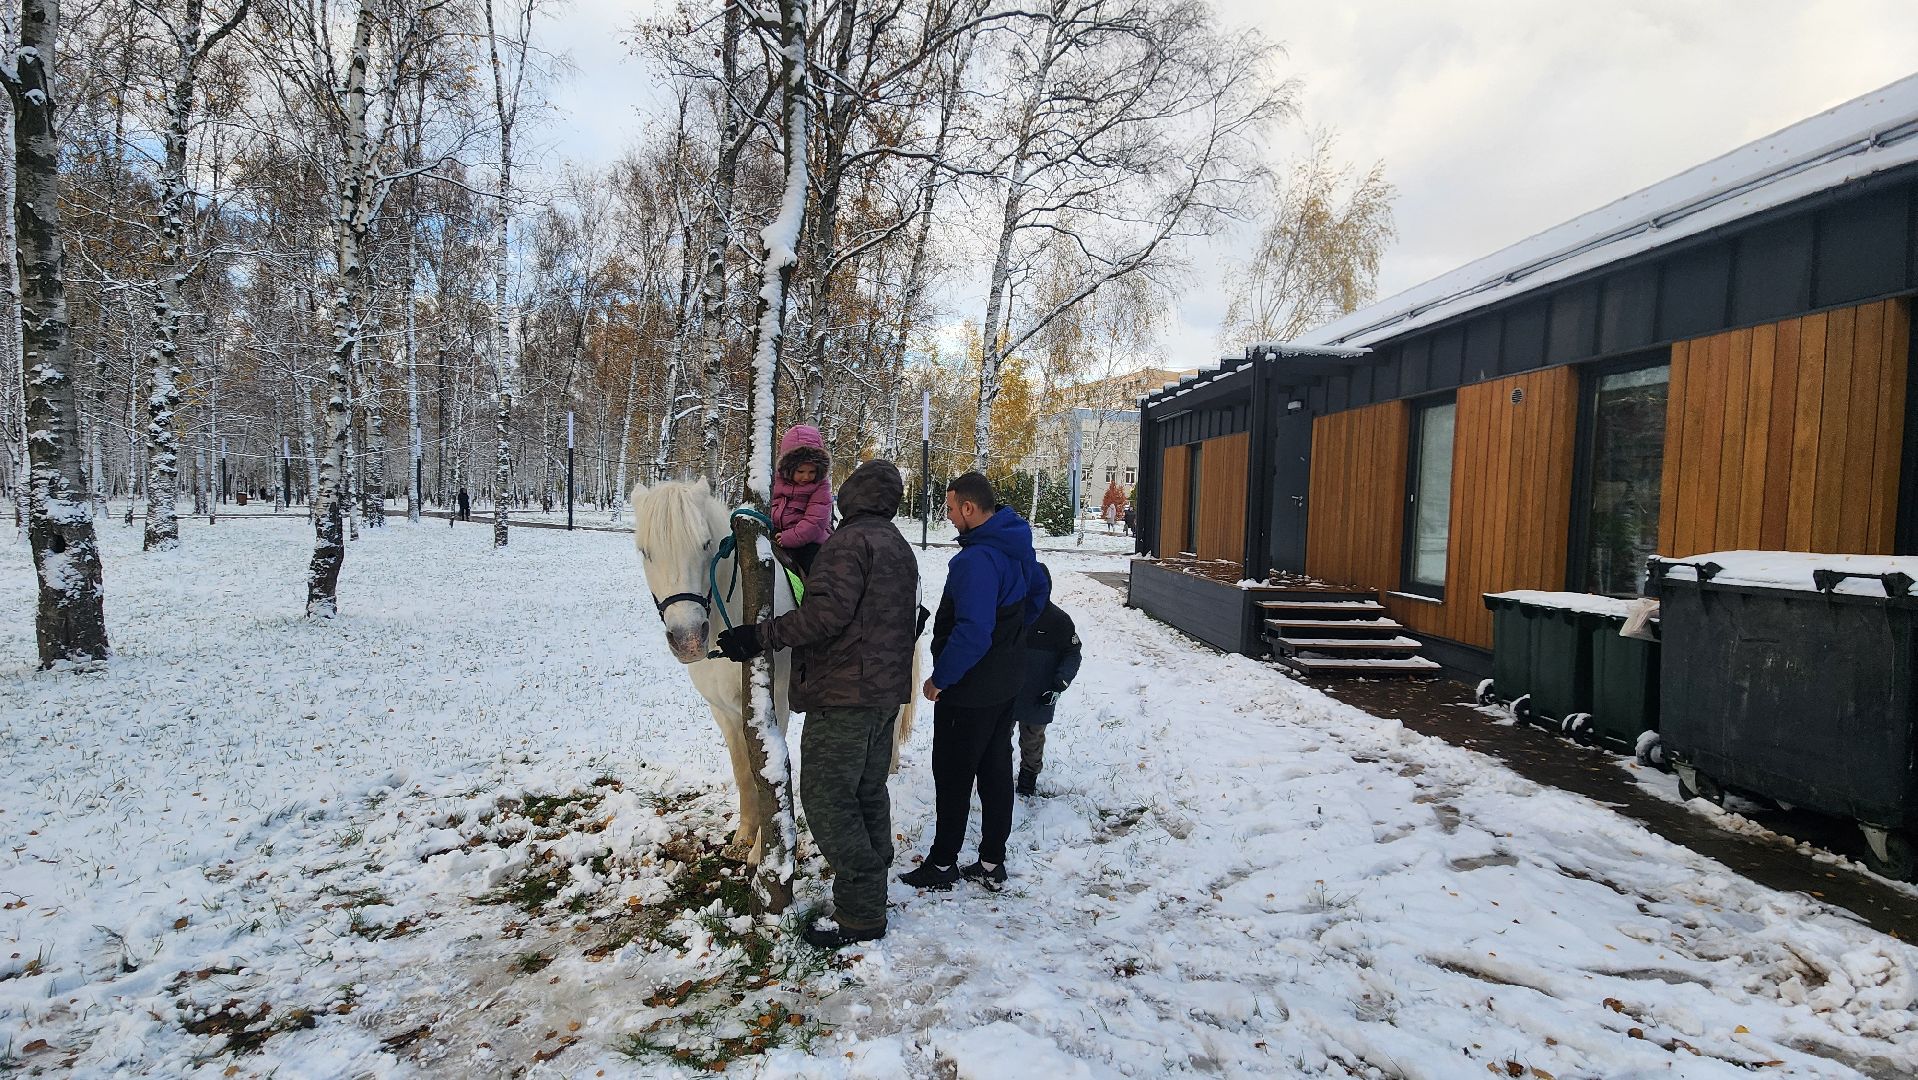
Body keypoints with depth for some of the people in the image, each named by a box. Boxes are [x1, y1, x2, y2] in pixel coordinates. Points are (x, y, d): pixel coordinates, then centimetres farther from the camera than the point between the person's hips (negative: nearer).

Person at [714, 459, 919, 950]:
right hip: (887, 690, 10)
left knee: (826, 796, -3)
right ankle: (872, 892, 27)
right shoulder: (901, 547, 17)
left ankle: (859, 914, 2)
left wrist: (760, 636, -21)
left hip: (843, 693, -10)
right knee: (869, 792, 17)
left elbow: (826, 613, -26)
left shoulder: (848, 542, -14)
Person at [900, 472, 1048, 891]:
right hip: (1006, 683, 9)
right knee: (996, 770, 16)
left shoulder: (977, 560, -28)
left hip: (971, 688, -9)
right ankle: (992, 863, 27)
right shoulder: (1017, 545, 2)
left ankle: (942, 863, 21)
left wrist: (940, 679, -20)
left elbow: (972, 633, -31)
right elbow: (1039, 591, 19)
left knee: (952, 776, 6)